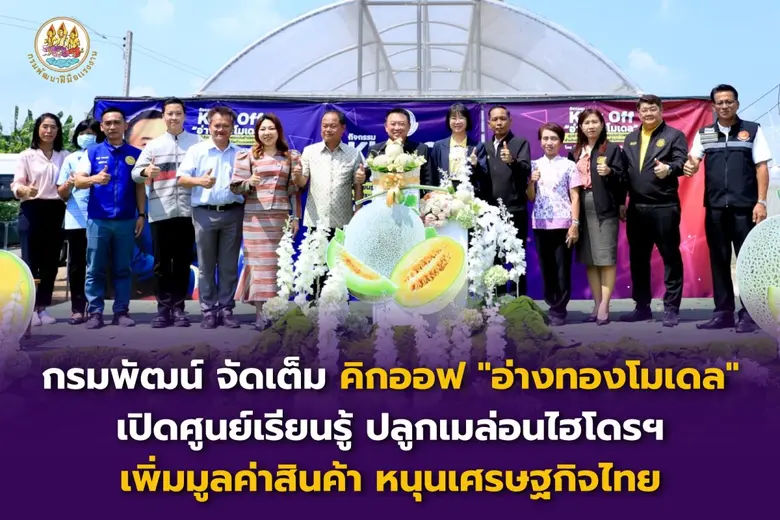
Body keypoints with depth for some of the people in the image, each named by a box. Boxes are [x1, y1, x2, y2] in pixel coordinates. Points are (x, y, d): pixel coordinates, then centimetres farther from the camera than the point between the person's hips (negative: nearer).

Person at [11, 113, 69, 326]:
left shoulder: (65, 156, 11)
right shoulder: (26, 156, 3)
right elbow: (16, 185, -3)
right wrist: (25, 190, -25)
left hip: (56, 211, 3)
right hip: (32, 210, -3)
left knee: (51, 261, 4)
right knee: (30, 260, -4)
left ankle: (42, 307, 12)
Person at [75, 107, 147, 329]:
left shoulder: (135, 154, 8)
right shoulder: (92, 152, 6)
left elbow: (140, 187, 10)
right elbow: (78, 181, -2)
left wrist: (141, 214, 3)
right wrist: (95, 179, -24)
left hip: (126, 220, 1)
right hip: (97, 219, 0)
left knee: (123, 269, 5)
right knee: (95, 269, 1)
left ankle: (121, 311, 10)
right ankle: (95, 312, 6)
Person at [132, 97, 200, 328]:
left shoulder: (197, 142, 7)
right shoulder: (153, 145, 11)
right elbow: (135, 172, 5)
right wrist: (146, 172, -17)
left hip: (187, 211, -1)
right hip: (160, 212, 1)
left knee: (183, 262, 4)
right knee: (162, 263, 4)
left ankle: (178, 308, 10)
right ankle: (163, 308, 9)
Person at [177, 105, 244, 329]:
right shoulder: (197, 150, 6)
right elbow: (181, 179, 1)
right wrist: (199, 181, -18)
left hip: (233, 213, 2)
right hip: (205, 213, -1)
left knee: (229, 265, 4)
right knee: (206, 266, 2)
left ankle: (226, 309, 11)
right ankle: (208, 310, 7)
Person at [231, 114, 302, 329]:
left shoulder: (288, 157, 10)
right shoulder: (248, 156, 3)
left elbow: (294, 189, 11)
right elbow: (236, 186, 2)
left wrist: (295, 217, 7)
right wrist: (250, 183, -19)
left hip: (280, 217, 2)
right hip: (255, 217, -2)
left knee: (278, 262, 3)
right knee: (258, 262, -2)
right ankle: (260, 312, 1)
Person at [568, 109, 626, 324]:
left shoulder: (612, 149, 3)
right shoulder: (575, 153, 15)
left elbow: (622, 179, -2)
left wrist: (610, 172, -22)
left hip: (605, 208, -4)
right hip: (582, 209, 5)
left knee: (606, 258, -6)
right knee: (589, 259, 6)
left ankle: (604, 307, -4)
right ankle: (597, 305, 13)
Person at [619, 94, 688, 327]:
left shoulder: (674, 135, 2)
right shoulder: (630, 139, 17)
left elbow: (682, 162, -11)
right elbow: (623, 171, 14)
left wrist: (669, 169, -33)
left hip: (665, 207, -5)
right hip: (636, 207, 5)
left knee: (670, 257, 1)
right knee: (638, 259, 10)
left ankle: (671, 309, 6)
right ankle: (642, 307, 20)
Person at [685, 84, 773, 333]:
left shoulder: (753, 130, 4)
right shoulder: (704, 134, 11)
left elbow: (761, 167, 0)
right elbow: (693, 161, 2)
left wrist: (761, 202, -8)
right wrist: (690, 166, -23)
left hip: (744, 206, -3)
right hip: (715, 207, 3)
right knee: (718, 260, 7)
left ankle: (748, 314, 6)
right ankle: (723, 313, 15)